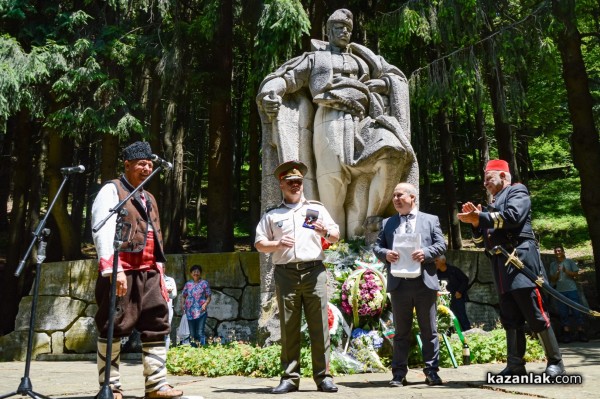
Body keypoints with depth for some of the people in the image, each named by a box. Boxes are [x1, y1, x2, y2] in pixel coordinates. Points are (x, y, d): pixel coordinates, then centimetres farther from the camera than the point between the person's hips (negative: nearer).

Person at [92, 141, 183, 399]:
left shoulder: (148, 199, 24)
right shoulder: (111, 190, 1)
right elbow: (103, 232, -12)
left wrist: (160, 274, 18)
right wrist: (113, 269, -23)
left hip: (148, 272, 7)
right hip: (121, 271, -7)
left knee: (157, 325, 1)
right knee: (113, 329, -2)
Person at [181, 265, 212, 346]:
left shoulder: (204, 283, 4)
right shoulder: (188, 284, 11)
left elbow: (209, 297, 3)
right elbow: (183, 296, 17)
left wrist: (205, 304, -14)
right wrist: (183, 304, -1)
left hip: (201, 311, -3)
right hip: (190, 312, 3)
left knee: (200, 333, -10)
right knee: (192, 333, 8)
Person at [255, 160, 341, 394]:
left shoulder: (317, 209, 16)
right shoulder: (272, 215, 15)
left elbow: (336, 237, 14)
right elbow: (259, 243, 11)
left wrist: (327, 232, -9)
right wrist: (277, 244, -9)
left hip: (314, 272, 0)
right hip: (285, 274, 0)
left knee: (319, 326, -2)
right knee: (288, 328, 2)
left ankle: (323, 377, 5)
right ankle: (290, 378, 8)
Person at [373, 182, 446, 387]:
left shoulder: (430, 220, 9)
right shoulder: (387, 223, 14)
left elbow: (441, 244, 2)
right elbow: (377, 246, 9)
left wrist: (426, 253, -17)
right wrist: (385, 254, -13)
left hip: (424, 281, -1)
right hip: (399, 283, 2)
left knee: (429, 330, 5)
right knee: (401, 331, 7)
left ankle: (432, 371, 13)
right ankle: (399, 373, 12)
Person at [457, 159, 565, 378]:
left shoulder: (517, 191, 5)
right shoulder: (494, 204, 25)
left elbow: (513, 216, -17)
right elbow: (482, 241, 23)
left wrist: (480, 217, -11)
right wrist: (476, 222, 6)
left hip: (520, 260, -8)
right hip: (501, 266, 8)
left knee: (535, 314, -6)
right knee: (510, 319, 6)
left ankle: (555, 361, 5)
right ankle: (515, 365, 9)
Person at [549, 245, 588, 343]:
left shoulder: (569, 262, 5)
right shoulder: (553, 265, 10)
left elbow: (576, 273, -1)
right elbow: (552, 279, 8)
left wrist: (567, 271, -16)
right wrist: (557, 272, -9)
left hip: (572, 290, -2)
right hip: (560, 291, 2)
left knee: (577, 311, -1)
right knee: (563, 313, 2)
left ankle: (581, 332, 6)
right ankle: (566, 333, 7)